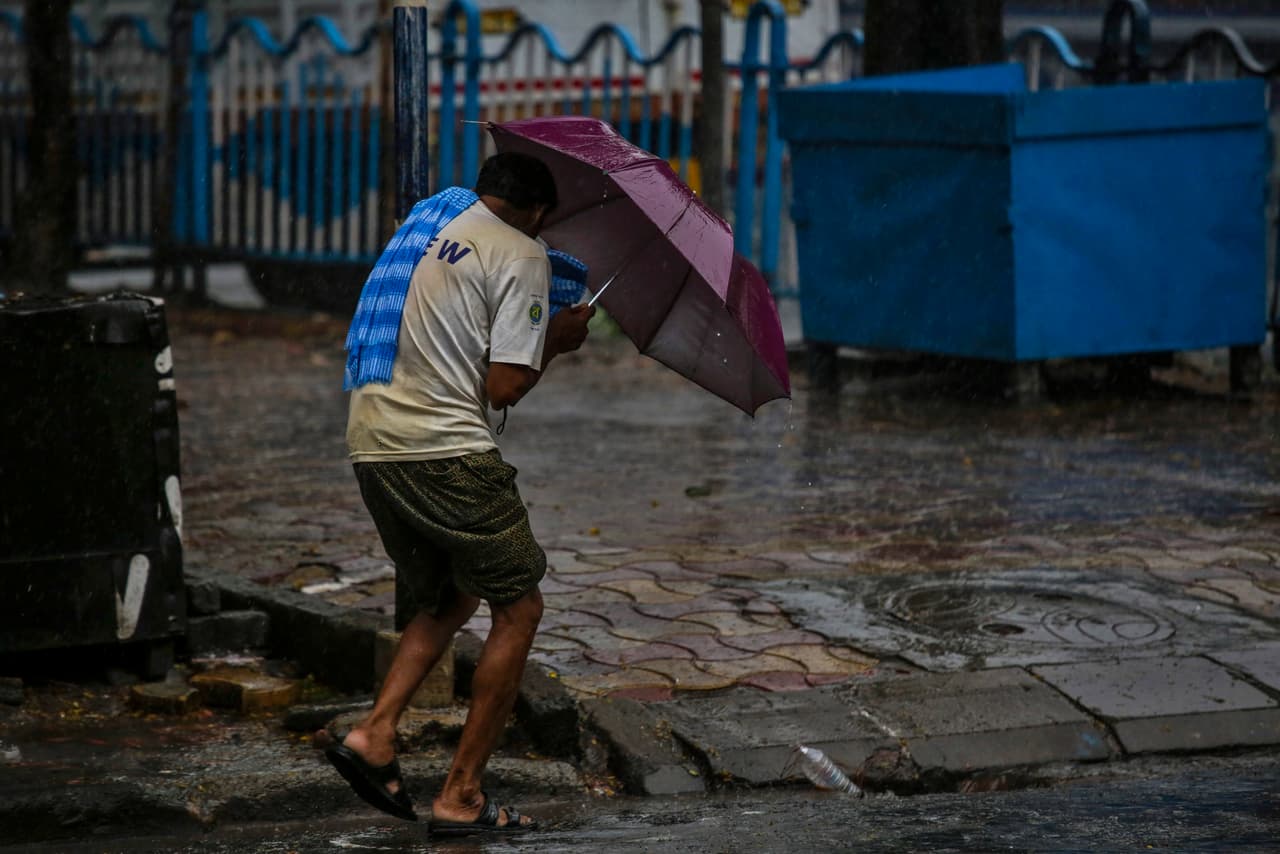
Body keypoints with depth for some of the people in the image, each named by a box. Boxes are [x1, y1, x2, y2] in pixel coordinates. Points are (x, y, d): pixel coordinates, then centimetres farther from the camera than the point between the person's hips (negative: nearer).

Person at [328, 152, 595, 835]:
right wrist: (555, 341, 6)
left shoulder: (426, 221, 19)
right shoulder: (521, 256, -5)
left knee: (445, 598, 24)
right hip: (446, 452, -8)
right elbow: (503, 387, -12)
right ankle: (461, 796, 2)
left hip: (371, 445, 8)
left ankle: (374, 734, 4)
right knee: (518, 608, 4)